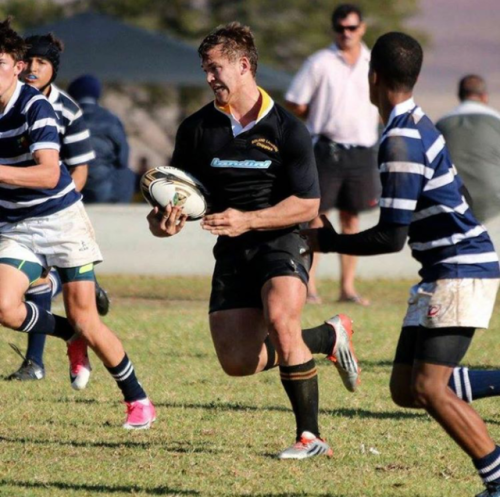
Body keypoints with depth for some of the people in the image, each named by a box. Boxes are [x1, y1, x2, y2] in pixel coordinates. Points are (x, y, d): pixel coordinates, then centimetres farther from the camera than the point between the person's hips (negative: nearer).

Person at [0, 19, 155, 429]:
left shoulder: (35, 107, -20)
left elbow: (49, 174, -32)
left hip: (60, 219, -5)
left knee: (85, 319, -4)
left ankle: (138, 401, 14)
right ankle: (72, 338, 12)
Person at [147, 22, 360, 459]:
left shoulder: (287, 130, -9)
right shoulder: (197, 129, 3)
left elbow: (308, 205, -10)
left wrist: (248, 220, -22)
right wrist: (163, 220, -14)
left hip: (280, 242, -5)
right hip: (231, 254, 5)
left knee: (279, 320, -32)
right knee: (237, 361, -3)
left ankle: (310, 436, -20)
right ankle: (329, 337, 23)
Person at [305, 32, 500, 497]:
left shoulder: (400, 143, -19)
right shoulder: (418, 126, 12)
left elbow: (391, 237, -20)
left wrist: (328, 241, -6)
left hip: (459, 274, -10)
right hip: (443, 271, 10)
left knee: (429, 389, -14)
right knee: (405, 389, 6)